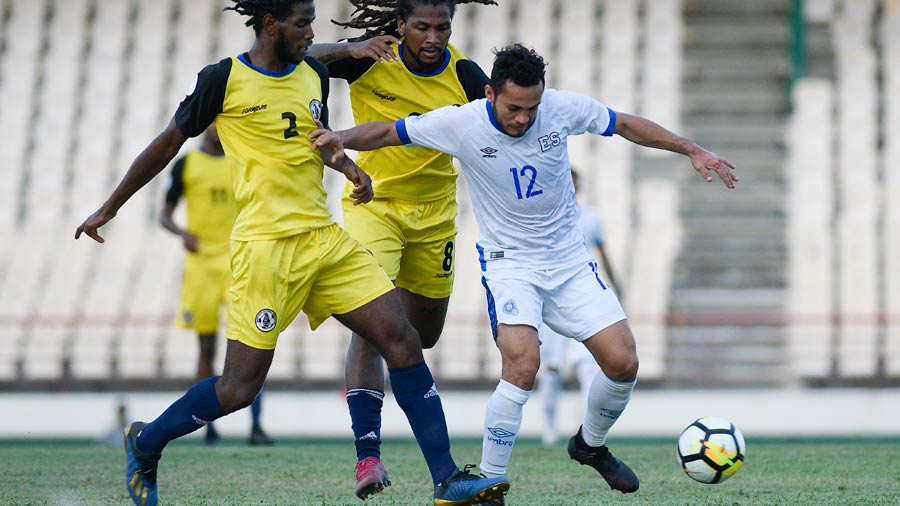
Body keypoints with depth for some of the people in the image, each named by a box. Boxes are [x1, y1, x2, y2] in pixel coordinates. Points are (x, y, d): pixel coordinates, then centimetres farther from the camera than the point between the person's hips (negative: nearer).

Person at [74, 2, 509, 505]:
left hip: (326, 238, 6)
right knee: (241, 387, -7)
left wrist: (346, 163, 7)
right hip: (265, 246, -6)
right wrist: (109, 209, 12)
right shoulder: (224, 79, -5)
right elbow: (168, 143, 5)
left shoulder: (313, 74, 11)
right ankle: (144, 444, 19)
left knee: (403, 340, -6)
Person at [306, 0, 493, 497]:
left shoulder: (462, 74, -11)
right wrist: (348, 50, -32)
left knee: (423, 334, 16)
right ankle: (367, 453, -26)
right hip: (372, 203, -3)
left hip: (434, 214, 4)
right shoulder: (372, 59, -14)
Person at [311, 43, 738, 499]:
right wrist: (342, 138, -27)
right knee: (523, 367, -27)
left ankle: (590, 444, 27)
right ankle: (489, 483, -13)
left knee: (623, 363, -5)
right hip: (509, 264, -4)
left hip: (569, 260, 4)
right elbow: (386, 133, -8)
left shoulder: (564, 108, -11)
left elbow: (626, 125, 5)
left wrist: (693, 151, 4)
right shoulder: (461, 124, -17)